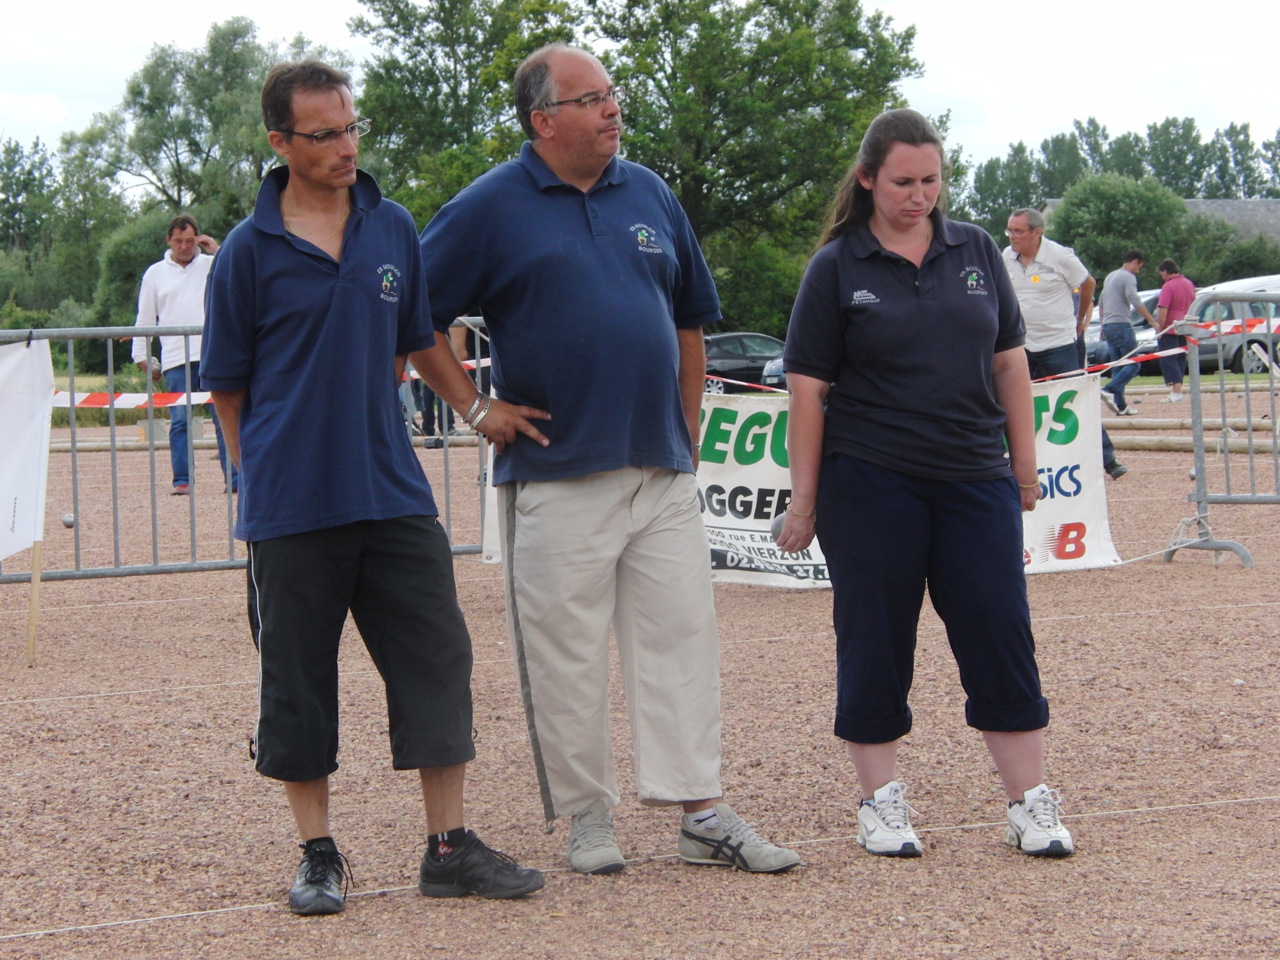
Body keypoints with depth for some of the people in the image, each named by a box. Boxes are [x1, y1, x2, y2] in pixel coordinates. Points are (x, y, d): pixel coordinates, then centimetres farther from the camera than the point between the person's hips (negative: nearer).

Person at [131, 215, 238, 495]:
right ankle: (182, 480, 2)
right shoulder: (155, 273, 14)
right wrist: (141, 355, 11)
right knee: (179, 421, -1)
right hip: (175, 359, 1)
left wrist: (217, 251, -2)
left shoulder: (213, 265, 13)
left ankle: (235, 478, -4)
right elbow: (145, 318, 16)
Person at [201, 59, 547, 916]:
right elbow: (229, 385, 4)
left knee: (437, 659, 2)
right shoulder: (251, 250, -3)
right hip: (290, 506, -3)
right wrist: (266, 470, 5)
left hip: (393, 492, 3)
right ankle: (319, 854, 17)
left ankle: (450, 846, 11)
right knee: (298, 679, 4)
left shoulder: (393, 228, 6)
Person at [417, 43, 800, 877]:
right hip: (556, 477, -4)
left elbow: (689, 321, 19)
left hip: (662, 469, 4)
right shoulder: (490, 208, -4)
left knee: (682, 636, 4)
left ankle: (703, 814, 8)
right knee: (567, 653, 2)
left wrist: (687, 431, 14)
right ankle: (588, 816, 14)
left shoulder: (650, 195, 10)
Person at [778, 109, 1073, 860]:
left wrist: (1024, 463, 9)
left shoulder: (976, 251, 8)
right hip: (870, 485, -2)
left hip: (974, 480, 2)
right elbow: (808, 387, -2)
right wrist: (805, 497, -5)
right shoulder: (837, 269, -1)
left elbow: (1009, 360, 12)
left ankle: (1032, 801, 7)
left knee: (1002, 636, 1)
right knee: (876, 645, 4)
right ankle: (882, 800, 15)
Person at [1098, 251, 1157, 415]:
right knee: (1133, 364, -8)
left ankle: (1120, 405, 5)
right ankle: (1109, 391, -24)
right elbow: (1135, 302, -19)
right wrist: (1153, 321, -18)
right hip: (1121, 325, -9)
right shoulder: (1128, 277, -8)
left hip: (1107, 326, 9)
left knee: (1118, 366, 9)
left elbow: (1101, 303, 27)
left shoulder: (1110, 276, 20)